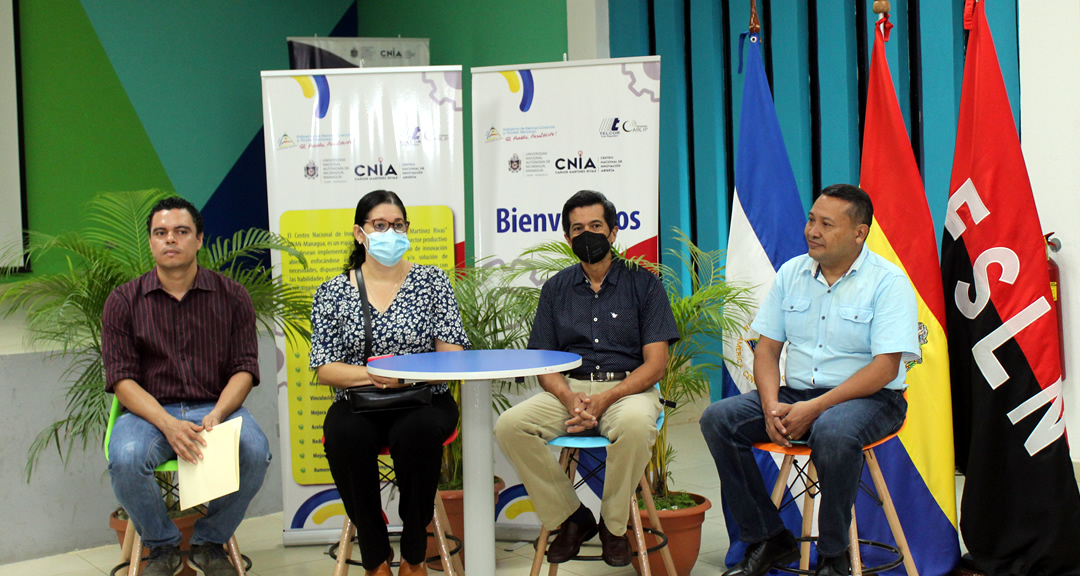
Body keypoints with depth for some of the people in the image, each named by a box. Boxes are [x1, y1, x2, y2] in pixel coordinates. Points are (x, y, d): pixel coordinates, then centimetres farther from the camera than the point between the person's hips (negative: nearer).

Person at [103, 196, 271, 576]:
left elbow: (245, 369, 1)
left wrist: (216, 416, -19)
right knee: (126, 459, -33)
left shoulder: (231, 297, 6)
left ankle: (210, 543, -2)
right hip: (150, 412, 0)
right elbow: (121, 379, -3)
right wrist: (168, 424, -21)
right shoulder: (124, 302, 4)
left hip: (217, 407, 1)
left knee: (255, 451, -30)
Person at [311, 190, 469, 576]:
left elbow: (452, 356, 1)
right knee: (345, 435, -33)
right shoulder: (333, 293, 8)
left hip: (423, 403, 0)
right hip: (358, 405, 1)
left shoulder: (431, 281, 7)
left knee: (417, 432, -35)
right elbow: (324, 369, 1)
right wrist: (373, 375, -17)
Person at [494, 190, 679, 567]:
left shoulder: (642, 283, 4)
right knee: (509, 426, -23)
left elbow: (656, 363, -3)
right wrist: (571, 400, -15)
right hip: (570, 388, 3)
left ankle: (614, 525, -13)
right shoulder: (556, 289, 13)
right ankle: (571, 518, -6)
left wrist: (604, 399, -18)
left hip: (627, 387, -3)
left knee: (635, 424, -38)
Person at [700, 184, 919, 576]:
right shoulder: (791, 273, 8)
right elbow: (767, 348, 8)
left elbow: (885, 367, -16)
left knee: (832, 431, -39)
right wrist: (771, 406, -12)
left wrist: (815, 408, -23)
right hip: (795, 393, 6)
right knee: (717, 419, -16)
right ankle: (768, 539, -5)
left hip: (869, 398, -5)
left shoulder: (888, 282, -8)